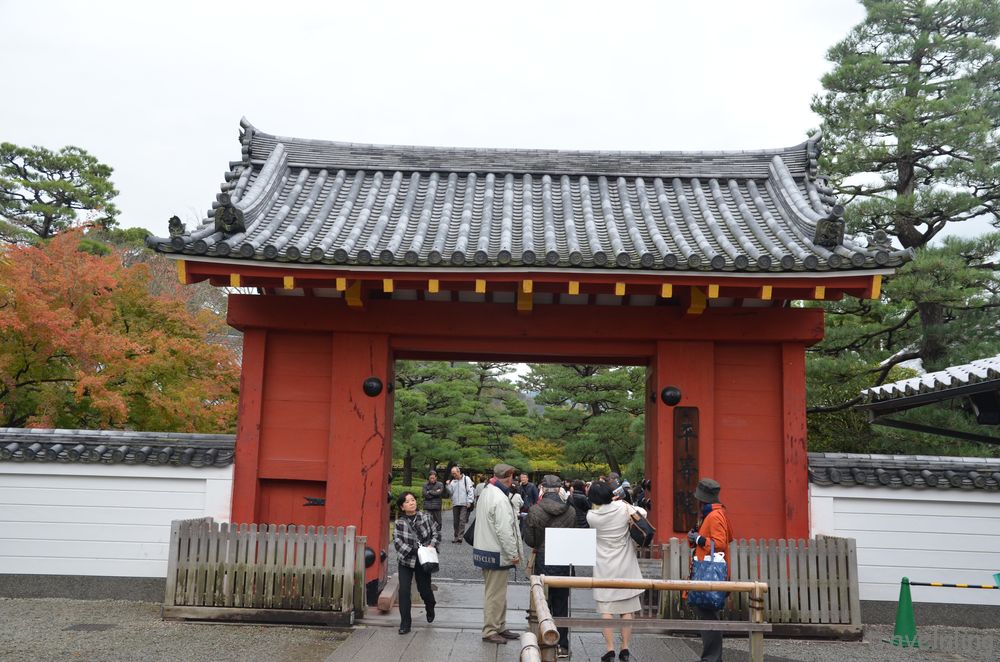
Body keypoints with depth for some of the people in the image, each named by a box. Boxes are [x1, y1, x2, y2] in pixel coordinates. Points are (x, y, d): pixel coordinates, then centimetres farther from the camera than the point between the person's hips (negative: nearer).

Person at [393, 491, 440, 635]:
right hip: (406, 561, 0)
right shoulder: (399, 523, -6)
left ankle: (430, 608, 45)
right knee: (404, 591, -9)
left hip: (423, 561, 0)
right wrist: (412, 551, -22)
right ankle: (405, 623, 3)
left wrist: (432, 545, -15)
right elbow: (397, 541, -13)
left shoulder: (426, 517, -4)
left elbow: (437, 532, 2)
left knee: (424, 589, 10)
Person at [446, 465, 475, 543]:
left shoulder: (466, 479, 0)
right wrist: (448, 485, -5)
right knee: (456, 521, 8)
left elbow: (470, 491, -4)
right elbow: (451, 492, 10)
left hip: (464, 504, -5)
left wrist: (469, 501, -11)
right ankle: (456, 536, 17)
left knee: (462, 520, -12)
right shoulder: (453, 481, 14)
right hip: (455, 504, 5)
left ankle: (460, 536, -14)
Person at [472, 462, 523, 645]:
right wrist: (514, 554, -14)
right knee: (495, 593, 0)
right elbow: (505, 531, -24)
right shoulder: (500, 499, -22)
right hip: (497, 554, -10)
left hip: (485, 550, 10)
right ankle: (490, 631, 8)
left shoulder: (486, 493, 10)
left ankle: (500, 627, 28)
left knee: (497, 592, 19)